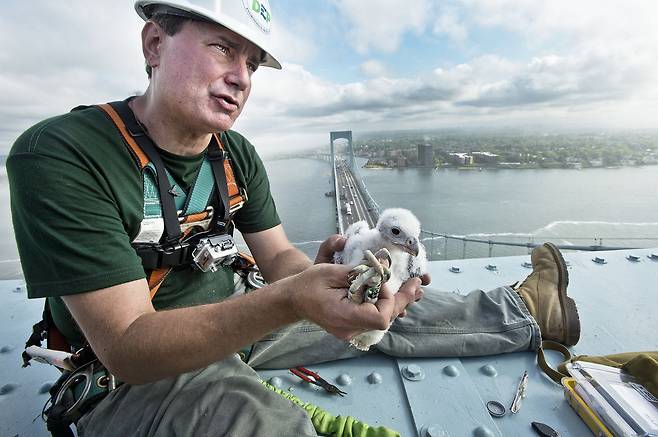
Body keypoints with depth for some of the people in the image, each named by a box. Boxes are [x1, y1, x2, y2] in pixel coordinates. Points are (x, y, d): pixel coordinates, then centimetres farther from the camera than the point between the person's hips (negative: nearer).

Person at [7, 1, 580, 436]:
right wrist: (288, 302, -40)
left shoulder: (238, 156, -4)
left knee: (386, 312, 1)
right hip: (135, 376, -3)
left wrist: (320, 273, -26)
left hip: (235, 321, 5)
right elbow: (127, 347, -27)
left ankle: (525, 310, 23)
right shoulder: (57, 157, -22)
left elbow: (279, 257, -3)